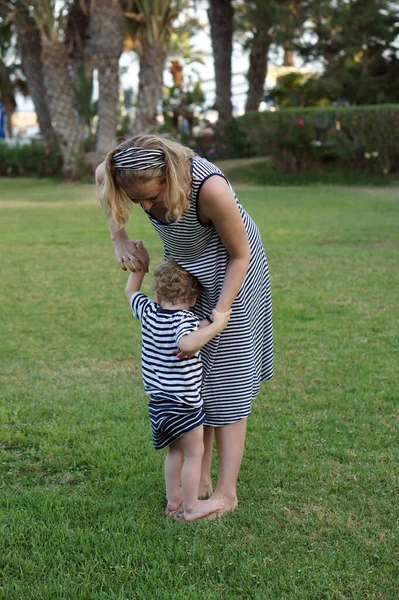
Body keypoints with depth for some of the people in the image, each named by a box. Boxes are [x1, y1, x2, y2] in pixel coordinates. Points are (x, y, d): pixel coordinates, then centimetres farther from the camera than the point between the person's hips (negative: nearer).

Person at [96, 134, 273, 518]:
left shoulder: (209, 188, -39)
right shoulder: (135, 175, -23)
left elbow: (239, 255, -24)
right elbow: (101, 175, 4)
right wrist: (120, 241, -8)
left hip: (229, 271, -6)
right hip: (185, 270, 6)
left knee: (226, 376, -4)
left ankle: (227, 491, 3)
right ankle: (200, 480, 17)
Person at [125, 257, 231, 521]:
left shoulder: (149, 312, 0)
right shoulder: (186, 319, -20)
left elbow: (131, 292, 20)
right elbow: (186, 344, -42)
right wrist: (217, 325, -38)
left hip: (158, 401, 7)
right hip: (183, 404, -7)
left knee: (175, 451, 25)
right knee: (194, 453, 9)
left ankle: (173, 499, 35)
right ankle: (191, 507, 19)